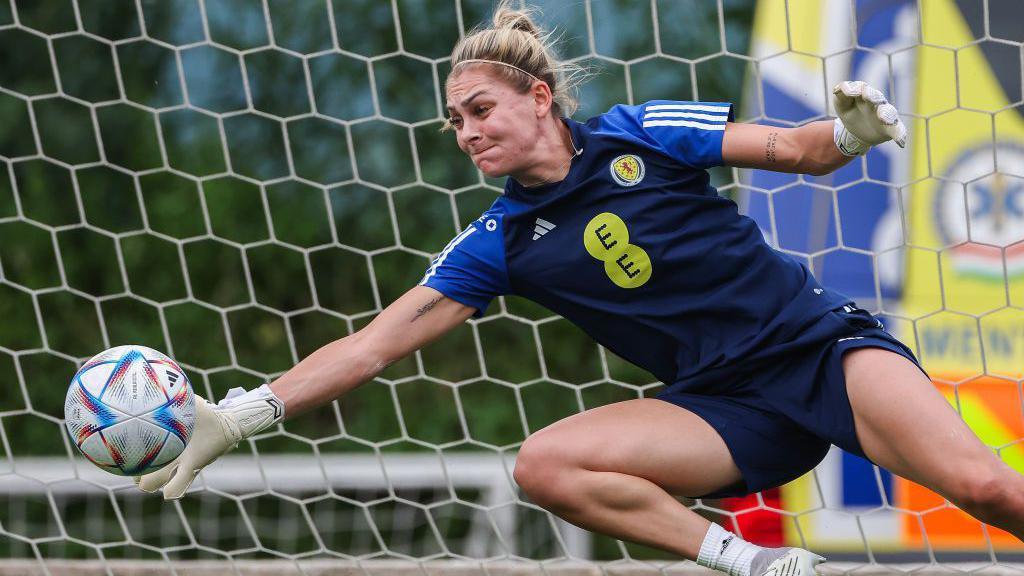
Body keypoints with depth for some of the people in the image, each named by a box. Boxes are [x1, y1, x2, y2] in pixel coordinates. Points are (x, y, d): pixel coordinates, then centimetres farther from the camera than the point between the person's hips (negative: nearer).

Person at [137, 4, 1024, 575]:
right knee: (545, 465, -24)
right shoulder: (503, 243, 7)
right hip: (726, 408, 4)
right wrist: (234, 419, -4)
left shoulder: (639, 135, 0)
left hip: (819, 342, -3)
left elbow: (800, 151, 2)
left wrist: (850, 133, -22)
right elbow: (375, 343, 4)